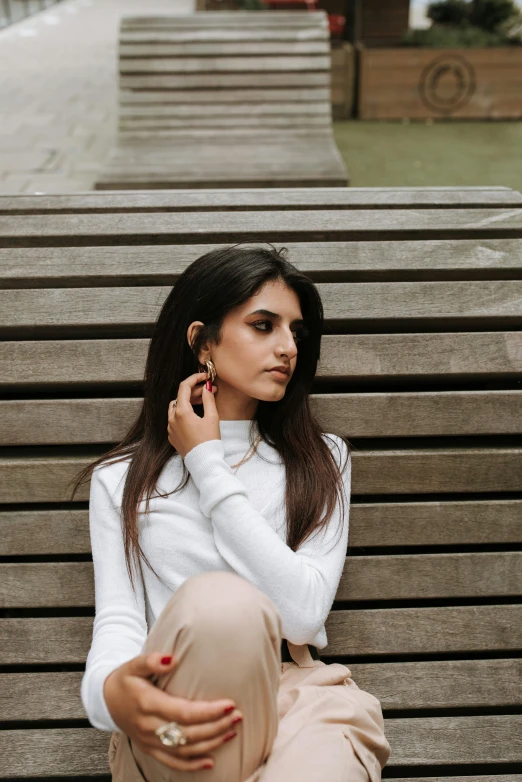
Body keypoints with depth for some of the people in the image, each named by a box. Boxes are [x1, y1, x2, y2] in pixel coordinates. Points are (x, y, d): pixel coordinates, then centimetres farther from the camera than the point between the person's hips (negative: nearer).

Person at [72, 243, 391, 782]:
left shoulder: (321, 461, 13)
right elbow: (117, 621, -1)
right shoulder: (120, 480, 11)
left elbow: (304, 612, -4)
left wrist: (207, 466, -2)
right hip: (174, 729, 2)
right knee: (218, 601, -33)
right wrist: (113, 691, -27)